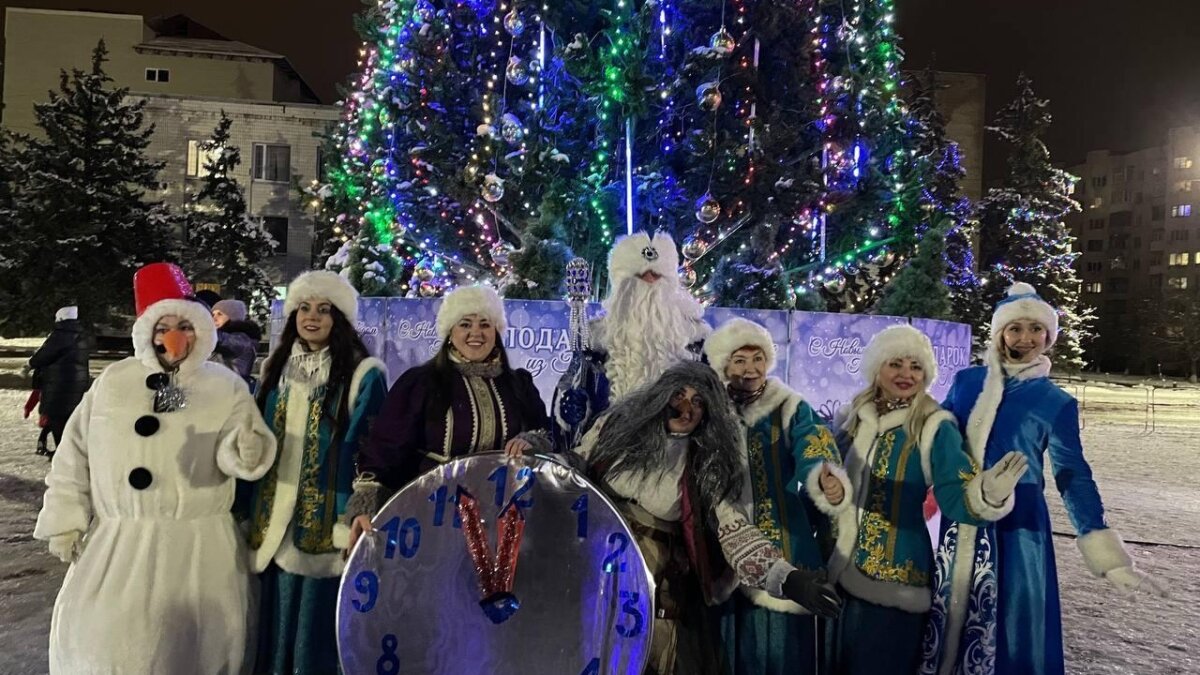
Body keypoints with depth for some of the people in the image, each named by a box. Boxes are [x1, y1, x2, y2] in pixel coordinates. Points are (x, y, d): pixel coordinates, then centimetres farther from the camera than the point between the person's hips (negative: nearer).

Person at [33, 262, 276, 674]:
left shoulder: (226, 387, 0)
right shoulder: (113, 381, 6)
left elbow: (236, 456, -8)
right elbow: (76, 454, 10)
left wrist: (246, 449, -32)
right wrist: (66, 521, 6)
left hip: (197, 548, -2)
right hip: (116, 542, 2)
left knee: (185, 641, 5)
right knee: (102, 635, 6)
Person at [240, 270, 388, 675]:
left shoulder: (363, 374, -6)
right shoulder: (277, 369, 11)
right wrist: (249, 516, 11)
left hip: (324, 527, -5)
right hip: (274, 525, 5)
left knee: (317, 632, 1)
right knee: (277, 627, 13)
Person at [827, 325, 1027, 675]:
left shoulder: (934, 426, -9)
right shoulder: (852, 417, 3)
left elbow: (956, 497, -18)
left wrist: (988, 493, -37)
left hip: (895, 575, -4)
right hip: (839, 567, 4)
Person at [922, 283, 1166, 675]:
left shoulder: (1056, 402, -2)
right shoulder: (966, 381, 3)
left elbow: (1073, 477, 0)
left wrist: (1108, 556, -5)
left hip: (1015, 525, -2)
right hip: (958, 521, 3)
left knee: (1009, 626, 5)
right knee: (948, 617, 12)